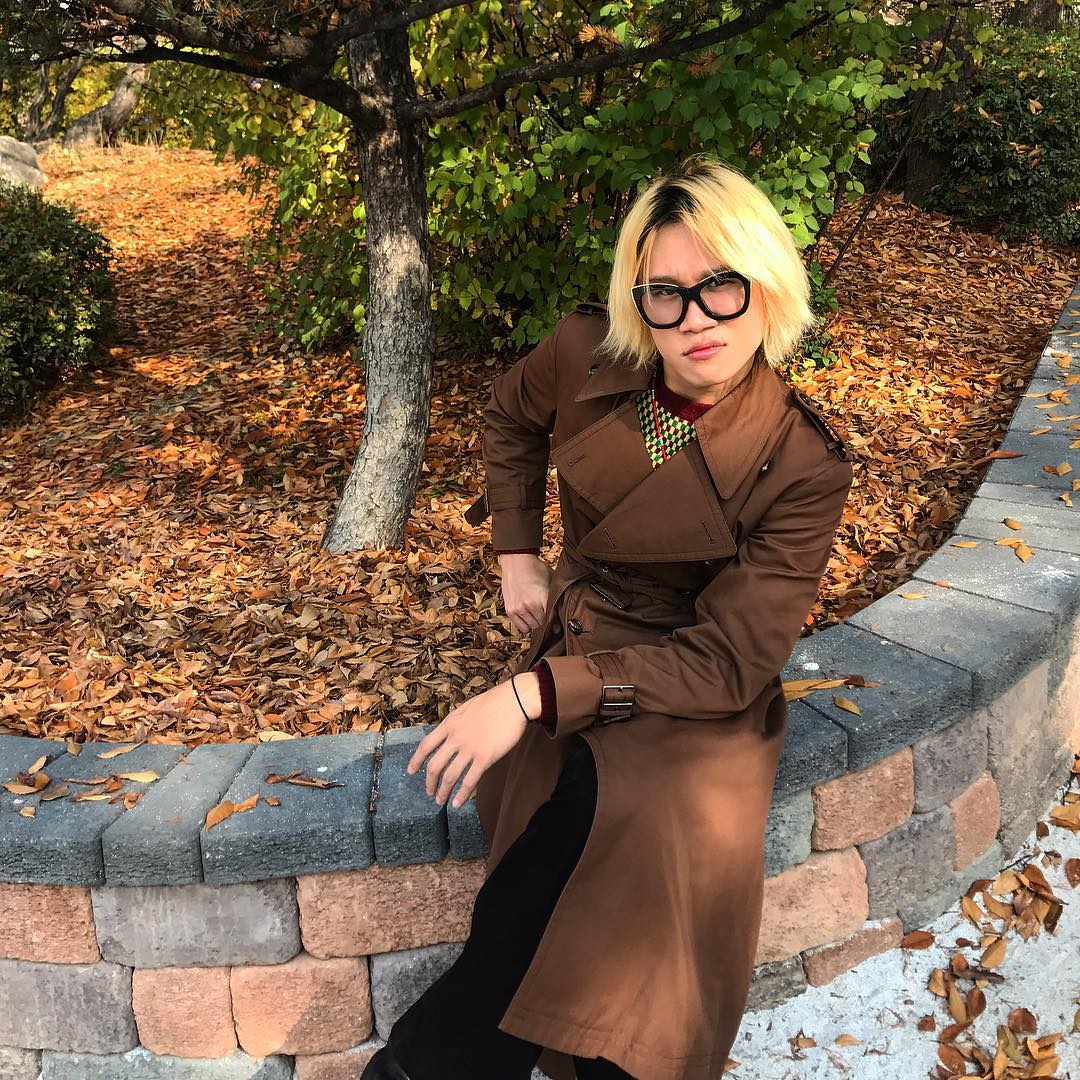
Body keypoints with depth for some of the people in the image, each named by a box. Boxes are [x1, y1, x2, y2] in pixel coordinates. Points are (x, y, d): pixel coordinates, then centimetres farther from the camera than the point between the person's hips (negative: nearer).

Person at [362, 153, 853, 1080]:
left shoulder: (804, 468, -16)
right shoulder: (587, 354, -8)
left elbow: (729, 659, -19)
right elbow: (513, 419, 17)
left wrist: (535, 694, -28)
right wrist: (516, 554, 8)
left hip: (701, 696, -2)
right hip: (578, 641, 2)